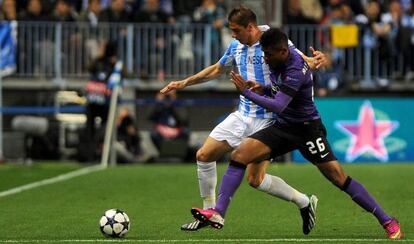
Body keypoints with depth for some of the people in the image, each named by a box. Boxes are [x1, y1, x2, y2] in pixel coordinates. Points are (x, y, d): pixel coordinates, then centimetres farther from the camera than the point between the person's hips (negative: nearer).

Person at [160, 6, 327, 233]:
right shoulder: (236, 46, 6)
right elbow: (217, 69, 23)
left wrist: (315, 61, -42)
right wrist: (184, 83, 22)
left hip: (266, 119, -7)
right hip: (242, 115, 7)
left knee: (255, 179, -11)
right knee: (204, 155, 2)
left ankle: (304, 203, 7)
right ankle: (209, 212, 16)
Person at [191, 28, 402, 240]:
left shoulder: (296, 71, -26)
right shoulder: (278, 59, 0)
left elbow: (278, 106, -34)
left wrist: (246, 92, -29)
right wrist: (265, 89, 0)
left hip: (306, 129, -8)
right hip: (282, 127, 8)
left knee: (339, 178, -8)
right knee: (239, 155, -11)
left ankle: (387, 221, 3)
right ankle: (218, 213, -14)